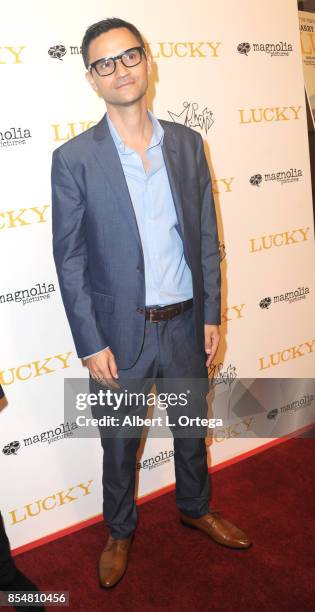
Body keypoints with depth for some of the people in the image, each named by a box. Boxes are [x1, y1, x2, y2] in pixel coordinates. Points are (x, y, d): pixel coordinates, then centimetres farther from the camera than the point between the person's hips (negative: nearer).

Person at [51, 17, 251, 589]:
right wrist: (91, 346, -10)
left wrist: (211, 315, 2)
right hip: (121, 332, -3)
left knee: (192, 427, 22)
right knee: (120, 442, 16)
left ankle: (196, 507, 50)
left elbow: (206, 236, 4)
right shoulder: (73, 159, -9)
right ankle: (120, 531, 43)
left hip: (185, 324, 3)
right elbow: (69, 259, -8)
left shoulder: (187, 143, 1)